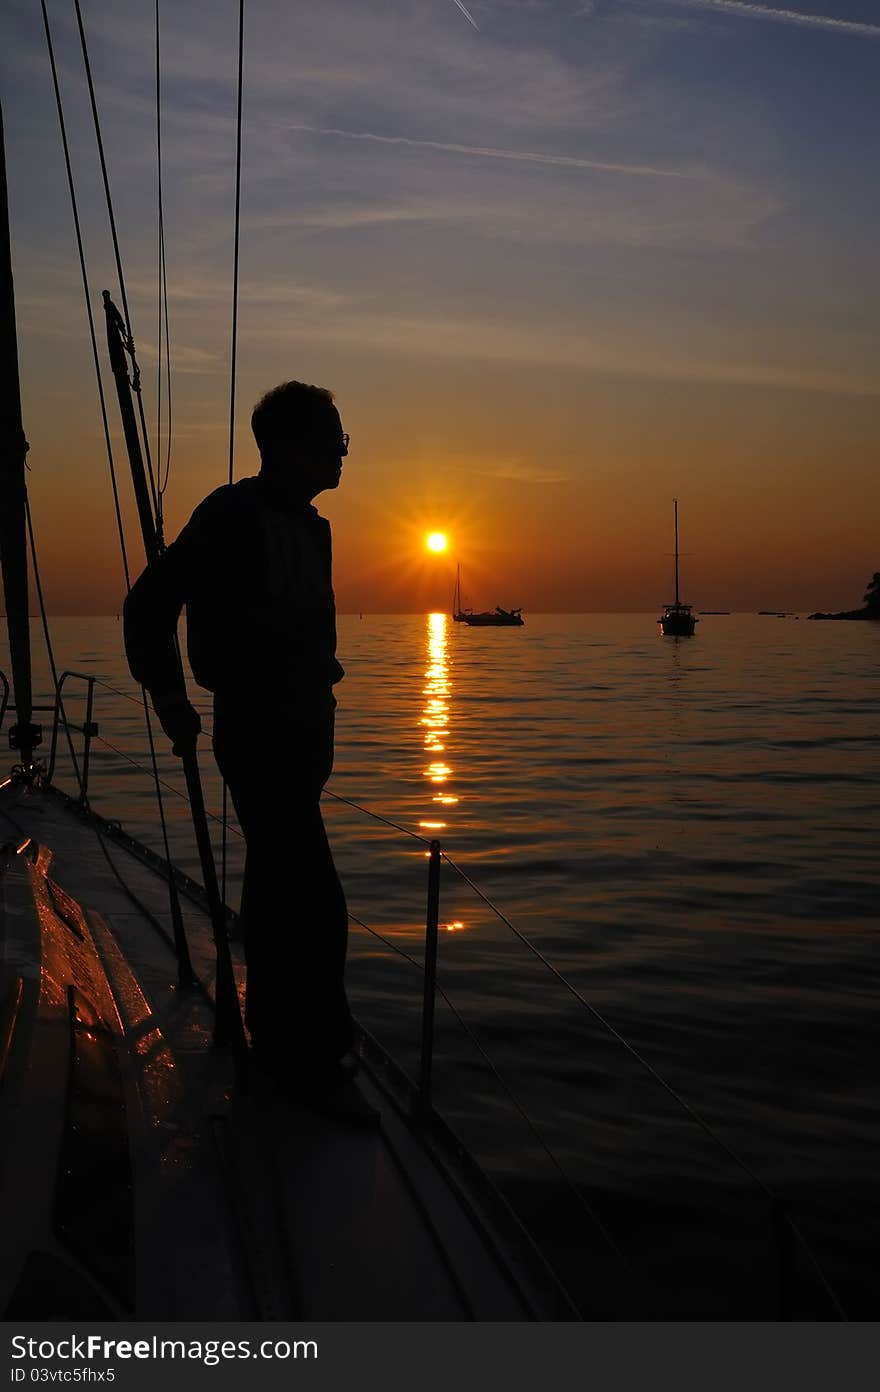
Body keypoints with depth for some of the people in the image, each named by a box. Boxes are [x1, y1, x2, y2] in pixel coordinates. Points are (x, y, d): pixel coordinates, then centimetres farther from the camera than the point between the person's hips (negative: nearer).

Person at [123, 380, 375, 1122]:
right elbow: (150, 603, -12)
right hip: (254, 730, -9)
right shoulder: (232, 516, -14)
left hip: (305, 729, 9)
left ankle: (275, 1036, 31)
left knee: (279, 885, 17)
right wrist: (169, 699, -9)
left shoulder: (312, 527, 12)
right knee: (314, 896, -11)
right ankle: (315, 1060, 0)